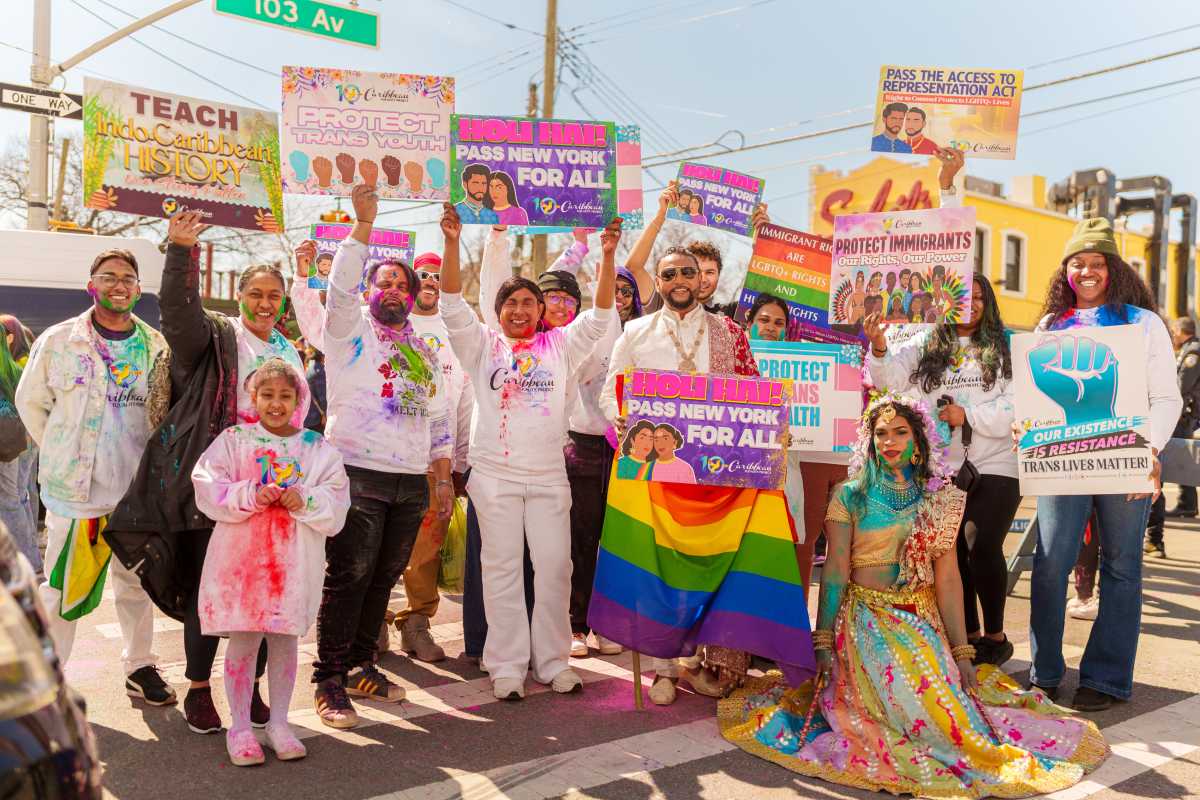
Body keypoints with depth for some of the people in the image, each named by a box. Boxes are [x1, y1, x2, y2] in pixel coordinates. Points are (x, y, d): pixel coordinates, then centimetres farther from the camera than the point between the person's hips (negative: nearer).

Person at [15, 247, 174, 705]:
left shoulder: (157, 348, 4)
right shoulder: (58, 341, 0)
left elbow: (168, 409, 14)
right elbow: (29, 402, 8)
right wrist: (60, 455, 5)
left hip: (136, 489, 2)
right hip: (74, 488, -2)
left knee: (136, 582, 12)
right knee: (62, 586, 3)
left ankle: (140, 667, 26)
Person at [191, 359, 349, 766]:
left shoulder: (317, 448, 6)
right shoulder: (233, 440, 3)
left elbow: (336, 501, 1)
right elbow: (207, 486, -5)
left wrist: (306, 501, -17)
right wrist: (249, 495, -18)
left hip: (294, 557, 1)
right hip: (242, 553, -1)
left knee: (285, 638, 9)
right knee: (243, 638, 3)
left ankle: (278, 723, 24)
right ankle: (240, 726, 17)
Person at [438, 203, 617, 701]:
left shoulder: (559, 346, 9)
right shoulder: (483, 347, 6)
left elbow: (599, 316, 1)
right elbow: (453, 306, -4)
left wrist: (607, 256, -10)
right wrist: (452, 243, -15)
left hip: (549, 476, 1)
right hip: (495, 475, -1)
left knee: (555, 567, 4)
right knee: (502, 568, 3)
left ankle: (552, 661, 17)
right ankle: (506, 665, 12)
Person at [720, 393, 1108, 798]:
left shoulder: (939, 499, 7)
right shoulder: (850, 495, -1)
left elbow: (948, 578, 4)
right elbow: (835, 571, -5)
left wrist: (961, 652, 1)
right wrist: (823, 642, -10)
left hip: (924, 623, 3)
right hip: (867, 623, -3)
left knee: (952, 700, -16)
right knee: (926, 708, -22)